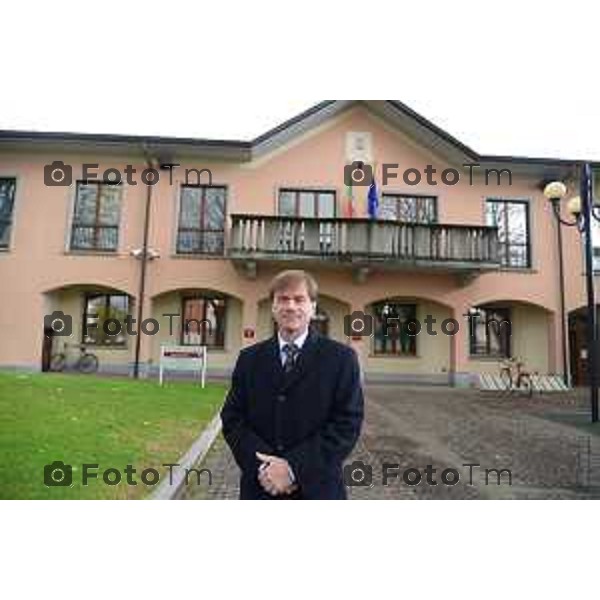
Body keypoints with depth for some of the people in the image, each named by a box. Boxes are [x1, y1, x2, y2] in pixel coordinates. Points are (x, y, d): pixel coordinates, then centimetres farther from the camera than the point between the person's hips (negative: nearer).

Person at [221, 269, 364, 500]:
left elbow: (348, 424, -10)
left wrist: (294, 467, -16)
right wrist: (262, 465, -14)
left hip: (316, 489, -2)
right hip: (259, 488, 2)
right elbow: (232, 419, 2)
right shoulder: (249, 359, 3)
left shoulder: (341, 358, -6)